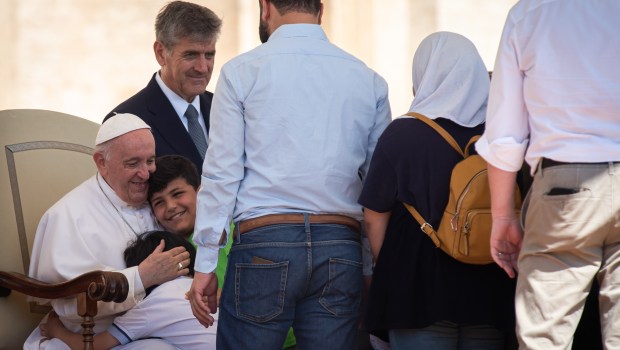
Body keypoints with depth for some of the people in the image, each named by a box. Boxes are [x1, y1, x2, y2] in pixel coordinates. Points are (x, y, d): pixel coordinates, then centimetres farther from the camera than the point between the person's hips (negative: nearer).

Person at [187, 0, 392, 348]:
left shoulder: (242, 71, 1)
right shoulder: (369, 80, 9)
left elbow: (222, 172, -2)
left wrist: (205, 264, 1)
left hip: (263, 244, -3)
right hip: (340, 248, 3)